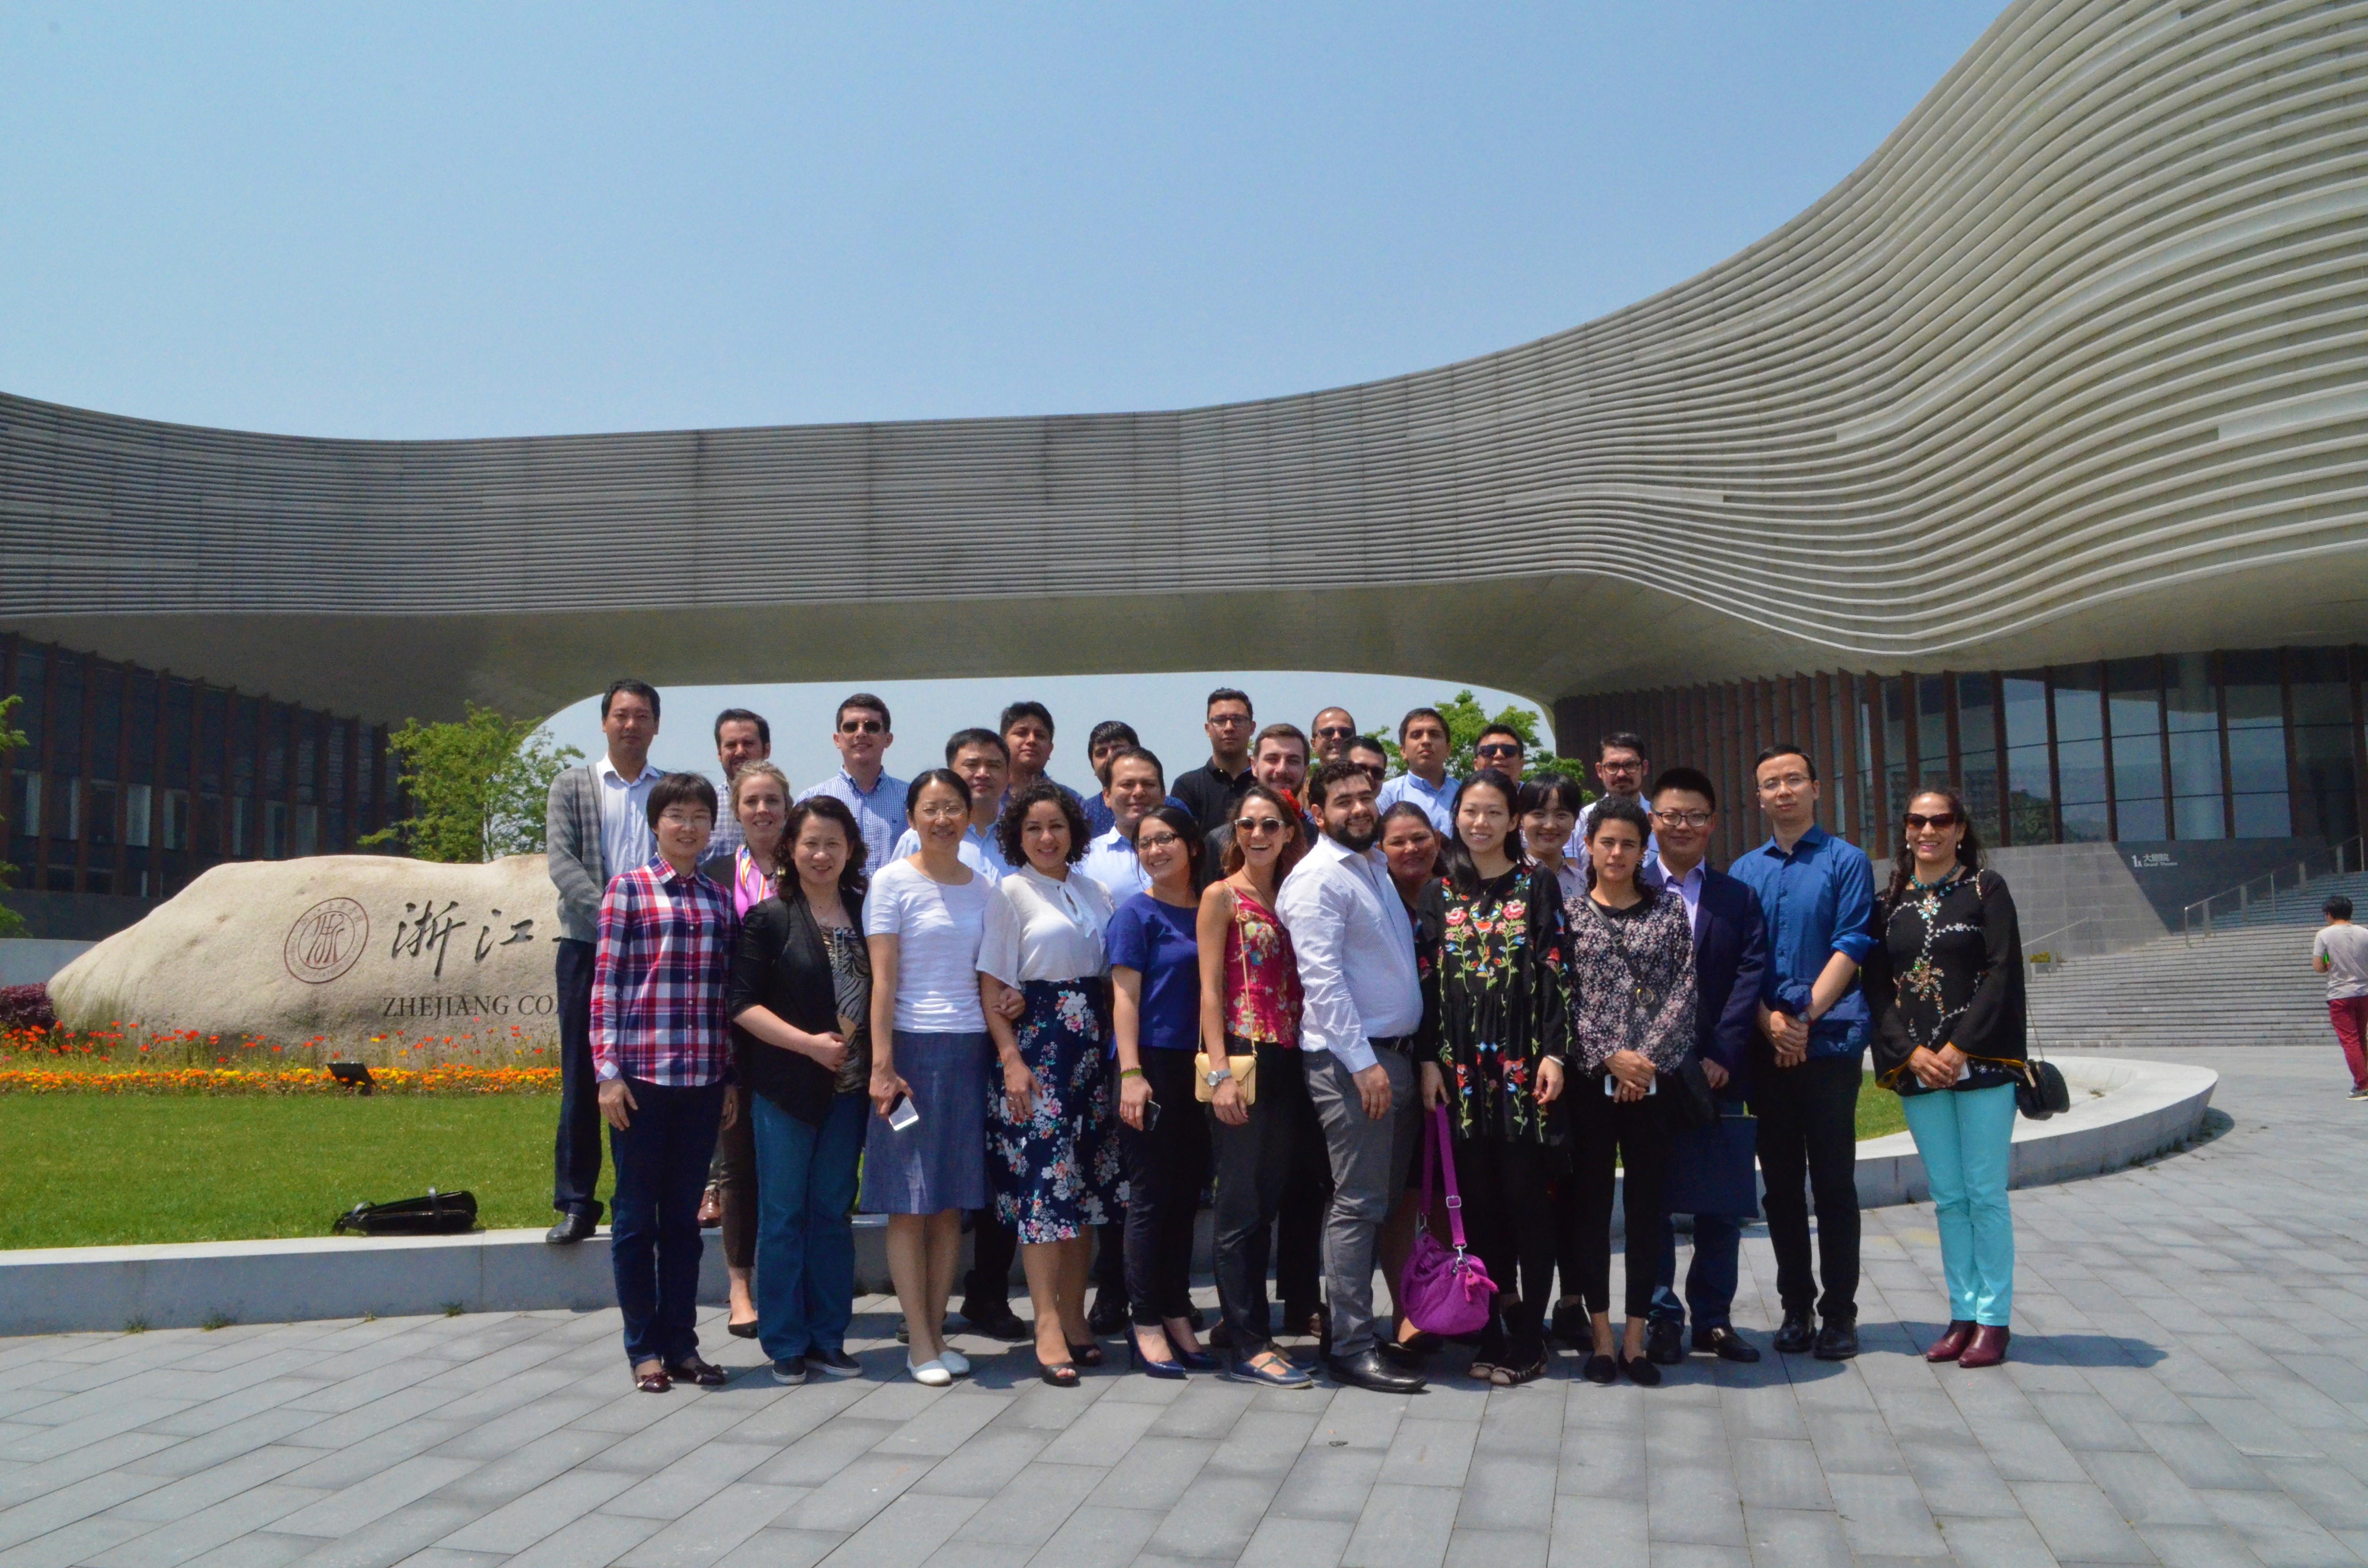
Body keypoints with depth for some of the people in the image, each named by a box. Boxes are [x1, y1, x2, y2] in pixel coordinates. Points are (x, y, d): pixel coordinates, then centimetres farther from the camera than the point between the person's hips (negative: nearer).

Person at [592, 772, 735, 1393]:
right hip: (641, 1074, -4)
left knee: (684, 1214, 11)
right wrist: (607, 1070, -9)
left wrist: (732, 1073, 10)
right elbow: (605, 984, -4)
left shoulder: (720, 899, 10)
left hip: (703, 1078, 4)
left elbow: (730, 991, 12)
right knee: (637, 1214, 6)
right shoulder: (629, 889, -2)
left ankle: (682, 1343, 20)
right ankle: (644, 1347, 16)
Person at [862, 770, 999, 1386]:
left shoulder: (983, 889, 11)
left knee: (953, 1201, 7)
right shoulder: (893, 882, -2)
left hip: (969, 1050, 4)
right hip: (912, 1047, -4)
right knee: (909, 1201, 0)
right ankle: (920, 1342, 8)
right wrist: (881, 1065, -13)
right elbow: (883, 980, -7)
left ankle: (938, 1331, 17)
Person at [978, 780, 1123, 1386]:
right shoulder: (1010, 893, -2)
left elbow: (1107, 977, 14)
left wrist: (1112, 1045, 4)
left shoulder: (1093, 892, 12)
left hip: (1091, 1045, 5)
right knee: (1044, 1177, -8)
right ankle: (1048, 1326, -5)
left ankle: (1073, 1316, 15)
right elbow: (991, 985, -6)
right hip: (1035, 1045, -5)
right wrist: (1011, 1059, -14)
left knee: (1088, 1178, 6)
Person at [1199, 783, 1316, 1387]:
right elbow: (1210, 990, -7)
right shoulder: (1222, 896, -1)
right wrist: (1221, 1072, -15)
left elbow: (1302, 985, 15)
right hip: (1244, 1062, -6)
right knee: (1245, 1205, -3)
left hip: (1290, 1063, 6)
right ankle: (1247, 1345, 2)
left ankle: (1301, 1310, 31)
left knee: (1297, 1193, 15)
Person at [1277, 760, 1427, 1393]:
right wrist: (1362, 1062, -21)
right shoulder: (1318, 877, -9)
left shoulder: (1376, 869, 18)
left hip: (1395, 1053, 9)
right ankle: (1352, 1348, -1)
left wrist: (1415, 1053, 16)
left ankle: (1354, 1322, 20)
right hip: (1350, 1059, -9)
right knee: (1358, 1204, -7)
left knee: (1381, 1199, 11)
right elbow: (1321, 978, -17)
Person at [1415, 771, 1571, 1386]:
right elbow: (1428, 980, 8)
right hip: (1462, 1064, 2)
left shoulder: (1538, 887, 5)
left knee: (1526, 1194, -2)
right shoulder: (1439, 893, 11)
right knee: (1478, 1197, 5)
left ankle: (1528, 1340, 6)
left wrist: (1555, 1053, -9)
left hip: (1523, 1060, -2)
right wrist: (1429, 1060, 0)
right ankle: (1491, 1334, 14)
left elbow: (1556, 972, 0)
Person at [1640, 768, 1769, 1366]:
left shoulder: (1739, 898, 10)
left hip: (1720, 1071, 2)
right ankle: (1662, 1317, 11)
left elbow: (1750, 978, 0)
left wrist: (1722, 1055, -10)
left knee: (1723, 1200, 7)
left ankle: (1714, 1317, 18)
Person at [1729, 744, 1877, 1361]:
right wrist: (1769, 1021, -8)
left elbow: (1851, 948, -5)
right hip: (1765, 1047, 3)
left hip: (1829, 1040, -3)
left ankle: (1839, 1312, 10)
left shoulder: (1846, 862, 3)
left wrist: (1804, 1017, -12)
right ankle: (1796, 1307, 17)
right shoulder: (1743, 871, 12)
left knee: (1834, 1181, 1)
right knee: (1781, 1182, 8)